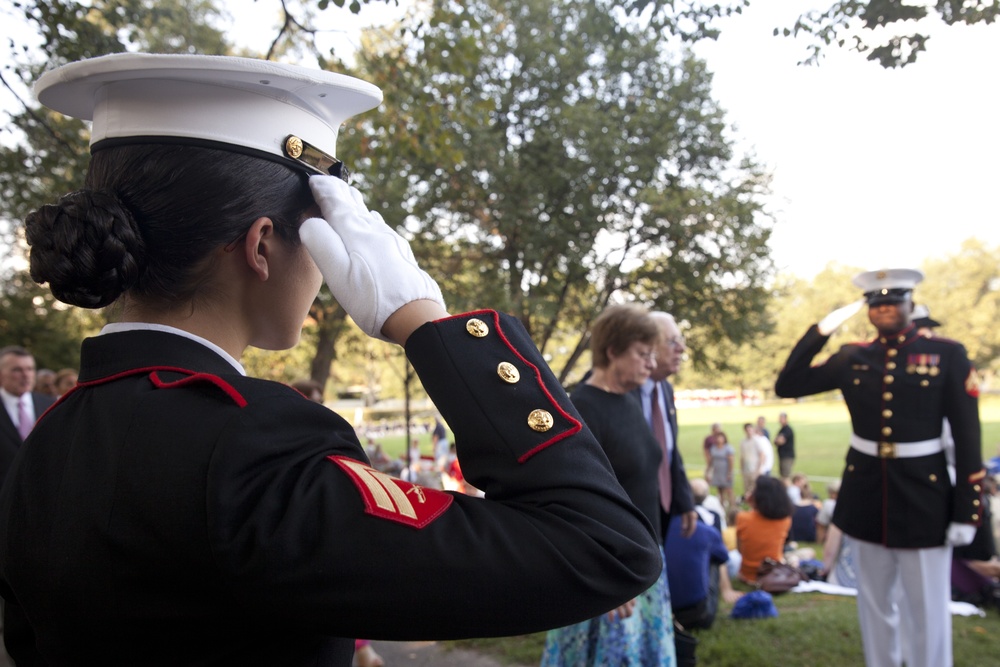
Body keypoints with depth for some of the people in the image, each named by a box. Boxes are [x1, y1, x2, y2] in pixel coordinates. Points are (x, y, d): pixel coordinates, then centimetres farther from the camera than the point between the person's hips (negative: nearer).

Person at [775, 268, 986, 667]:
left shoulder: (947, 354, -4)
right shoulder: (852, 358, 2)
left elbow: (967, 436, -4)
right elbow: (787, 386, -2)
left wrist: (966, 511, -7)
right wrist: (822, 330, -8)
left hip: (923, 494, -2)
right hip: (866, 493, 3)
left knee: (927, 610, 6)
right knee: (875, 603, 16)